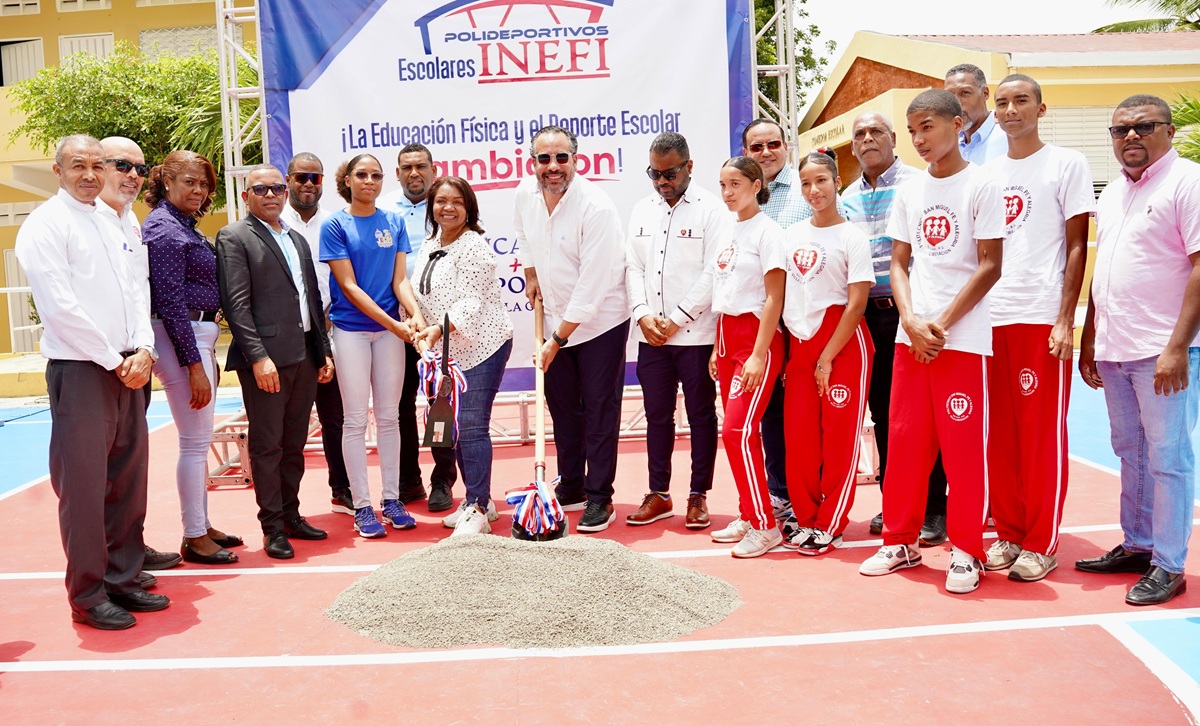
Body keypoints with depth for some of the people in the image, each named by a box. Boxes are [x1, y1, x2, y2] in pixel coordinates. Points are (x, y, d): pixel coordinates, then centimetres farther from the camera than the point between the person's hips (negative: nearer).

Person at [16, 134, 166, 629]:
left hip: (127, 370, 7)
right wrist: (115, 361, -12)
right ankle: (88, 596, 10)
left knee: (128, 481, 11)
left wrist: (142, 351, -2)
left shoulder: (111, 228, 17)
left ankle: (123, 579, 22)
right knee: (83, 486, -1)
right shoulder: (44, 226, -6)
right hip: (79, 371, -7)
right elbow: (60, 307, -15)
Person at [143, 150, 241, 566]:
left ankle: (202, 525, 27)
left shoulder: (185, 226, 15)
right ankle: (194, 539, 8)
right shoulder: (164, 229, -13)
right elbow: (170, 302, -18)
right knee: (195, 441, -3)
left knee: (199, 440, 16)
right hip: (182, 341, -10)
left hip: (200, 335, 10)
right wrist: (195, 364, -19)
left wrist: (208, 355, 17)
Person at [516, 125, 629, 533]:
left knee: (599, 412, 0)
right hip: (555, 321, 7)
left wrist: (559, 339, -22)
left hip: (600, 323, -6)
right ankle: (571, 488, 29)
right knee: (562, 408, 14)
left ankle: (599, 499, 10)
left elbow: (592, 286, -25)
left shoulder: (596, 208, -25)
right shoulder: (526, 194, -4)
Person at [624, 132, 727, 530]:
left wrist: (677, 318, -13)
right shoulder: (642, 210, 12)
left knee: (701, 415, 6)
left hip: (696, 333, -5)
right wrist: (643, 315, -5)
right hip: (651, 334, 5)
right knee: (657, 415, 10)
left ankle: (698, 496, 16)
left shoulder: (711, 209, -5)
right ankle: (658, 494, 21)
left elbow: (713, 273, -11)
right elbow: (633, 266, 9)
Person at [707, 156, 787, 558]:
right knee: (741, 432, 10)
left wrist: (758, 355, -18)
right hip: (727, 337, 8)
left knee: (737, 430, -12)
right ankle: (747, 516, 20)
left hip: (757, 337, -8)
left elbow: (774, 298, -14)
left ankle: (765, 525, -3)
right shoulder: (729, 230, 14)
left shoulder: (767, 231, -9)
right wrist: (718, 348, 14)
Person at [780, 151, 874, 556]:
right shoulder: (792, 234, 10)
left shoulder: (851, 237, -4)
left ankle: (828, 527, 12)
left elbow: (857, 303, -9)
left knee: (840, 438, 1)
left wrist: (827, 357, -12)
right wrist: (785, 351, 5)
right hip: (799, 344, 5)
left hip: (843, 344, -5)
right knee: (798, 436, 5)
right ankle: (806, 518, 20)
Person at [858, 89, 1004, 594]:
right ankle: (901, 540, 21)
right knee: (904, 439, 8)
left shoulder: (981, 185, -3)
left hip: (963, 336, -5)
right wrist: (911, 322, -6)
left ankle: (966, 551, 14)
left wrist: (942, 323, -13)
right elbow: (899, 263, 10)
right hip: (910, 334, 5)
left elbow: (990, 266, -7)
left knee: (963, 443, 0)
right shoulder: (909, 191, 11)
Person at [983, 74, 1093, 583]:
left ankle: (1041, 543, 10)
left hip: (1042, 317, -4)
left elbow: (1077, 247, -2)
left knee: (1042, 433, 0)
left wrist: (1066, 320, -10)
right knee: (1000, 433, 8)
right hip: (990, 317, 4)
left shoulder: (1067, 164, 2)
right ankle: (1008, 532, 19)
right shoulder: (987, 172, 15)